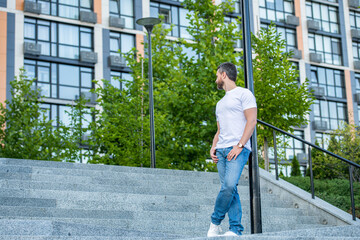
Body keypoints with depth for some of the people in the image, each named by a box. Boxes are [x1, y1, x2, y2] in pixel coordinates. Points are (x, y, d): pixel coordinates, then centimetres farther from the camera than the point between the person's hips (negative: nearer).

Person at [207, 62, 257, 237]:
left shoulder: (243, 94, 4)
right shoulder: (220, 103, 28)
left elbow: (251, 121, -6)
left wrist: (239, 145, -16)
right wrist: (213, 147, 9)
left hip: (238, 148, -7)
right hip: (221, 150, 8)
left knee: (229, 185, -23)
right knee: (229, 189, -3)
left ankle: (215, 222, -12)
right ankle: (236, 229, -5)